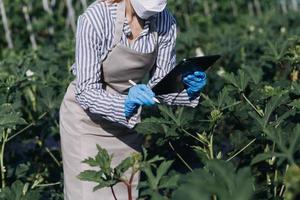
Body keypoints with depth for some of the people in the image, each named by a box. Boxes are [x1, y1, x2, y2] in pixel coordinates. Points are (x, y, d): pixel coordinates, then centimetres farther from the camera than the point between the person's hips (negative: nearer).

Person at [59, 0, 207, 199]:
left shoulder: (165, 22, -15)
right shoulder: (95, 18, -27)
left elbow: (159, 83, -5)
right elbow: (86, 92, -26)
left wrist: (187, 89, -26)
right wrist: (125, 104, -43)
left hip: (126, 121, 4)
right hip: (87, 118, -4)